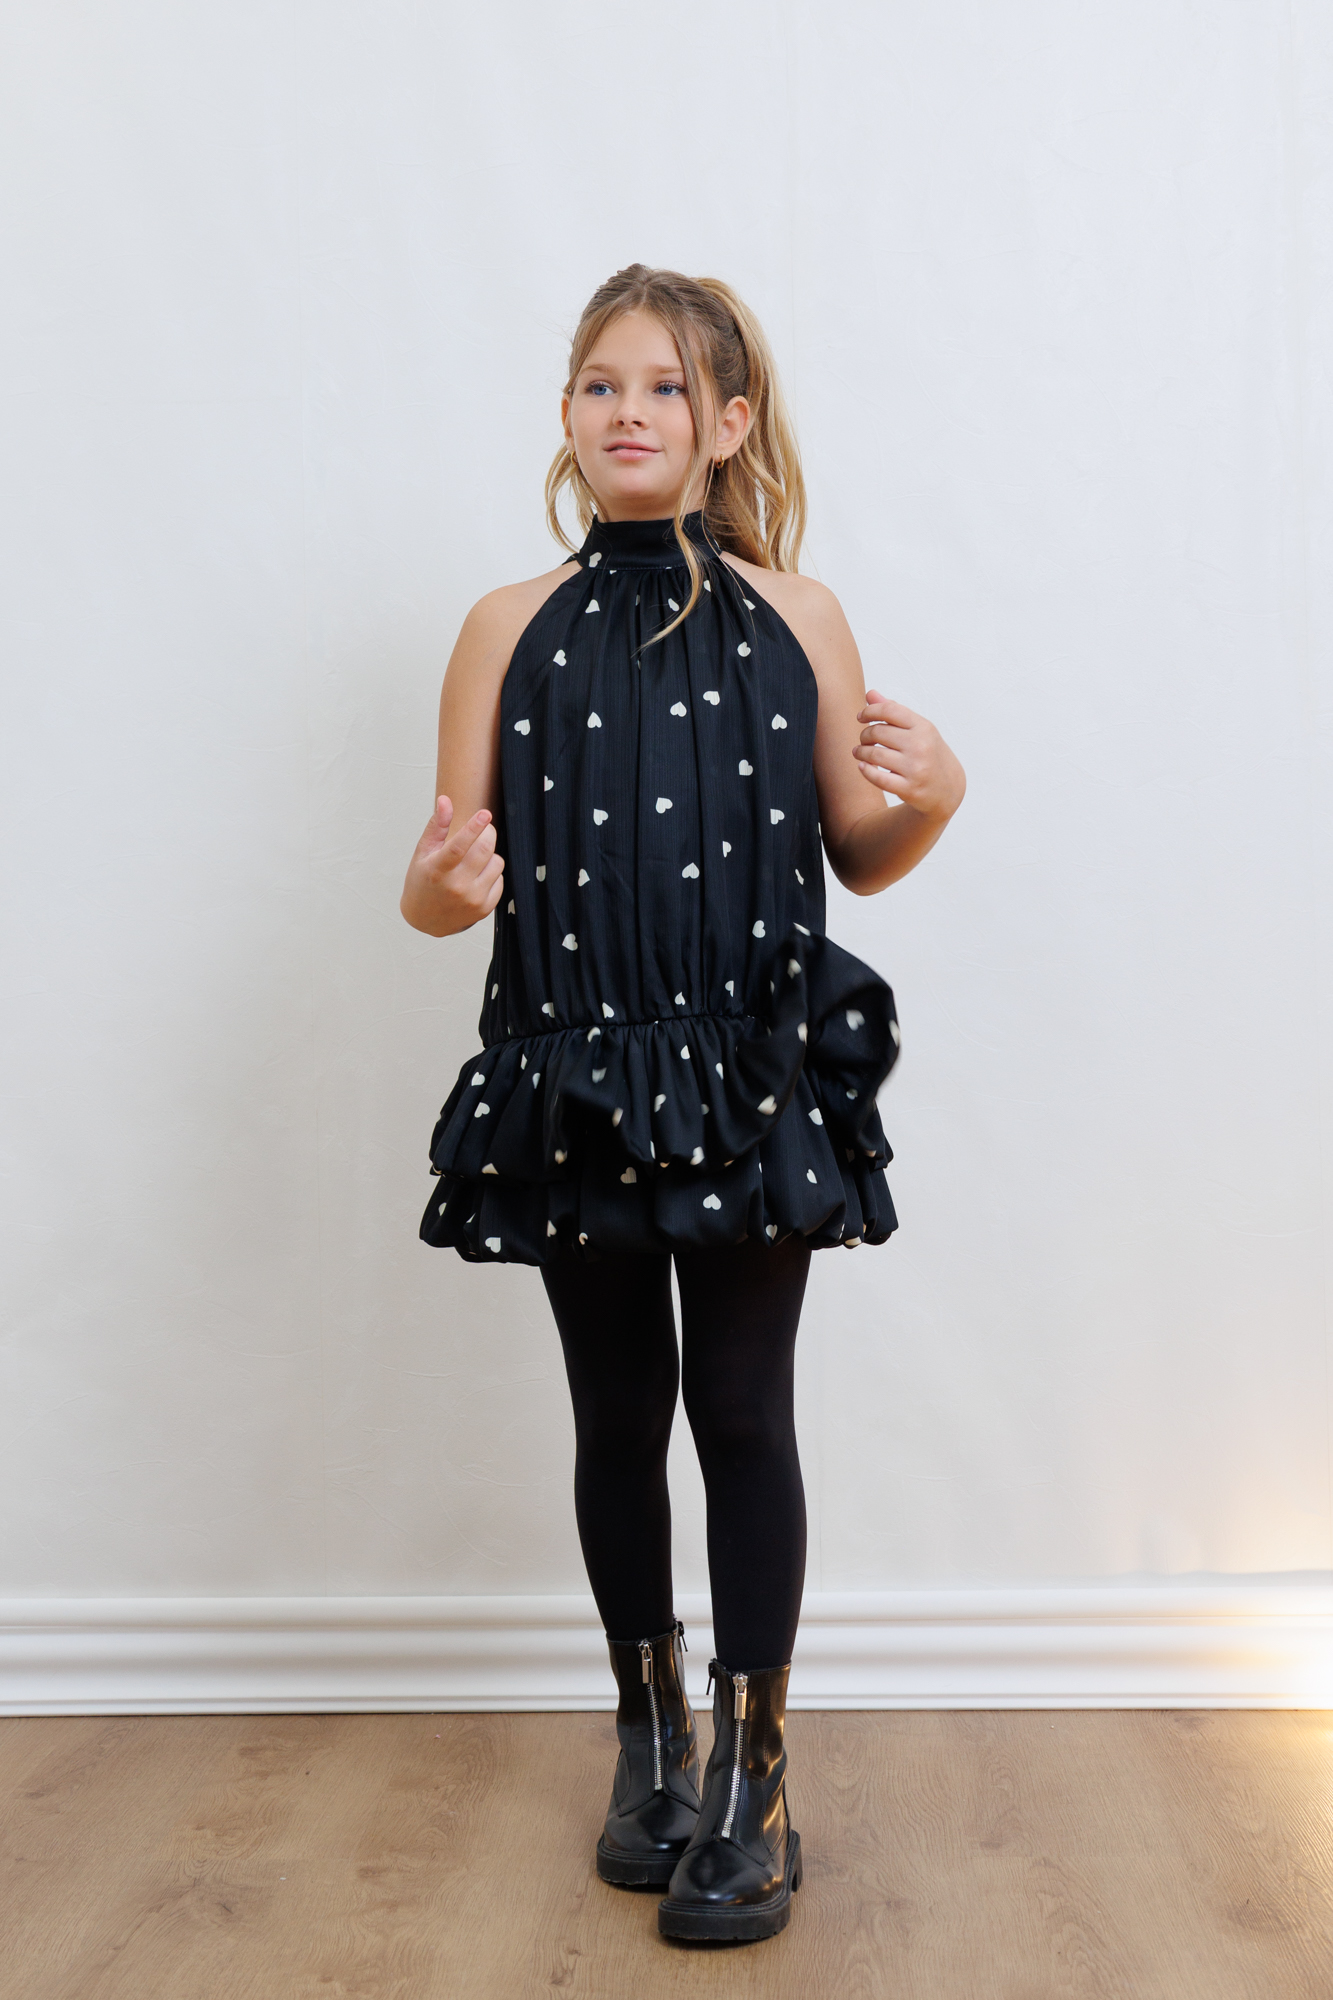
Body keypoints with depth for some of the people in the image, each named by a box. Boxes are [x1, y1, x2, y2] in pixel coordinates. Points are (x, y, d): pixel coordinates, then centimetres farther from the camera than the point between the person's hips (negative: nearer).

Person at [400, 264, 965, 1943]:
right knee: (617, 1414, 12)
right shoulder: (509, 630, 4)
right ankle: (649, 1739, 32)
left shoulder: (795, 617, 4)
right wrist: (442, 884, -18)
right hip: (574, 1077, 1)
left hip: (755, 1074, -1)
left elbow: (858, 855, 9)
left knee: (742, 1412, 2)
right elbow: (443, 881, 5)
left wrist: (932, 799, -11)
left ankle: (750, 1776, 18)